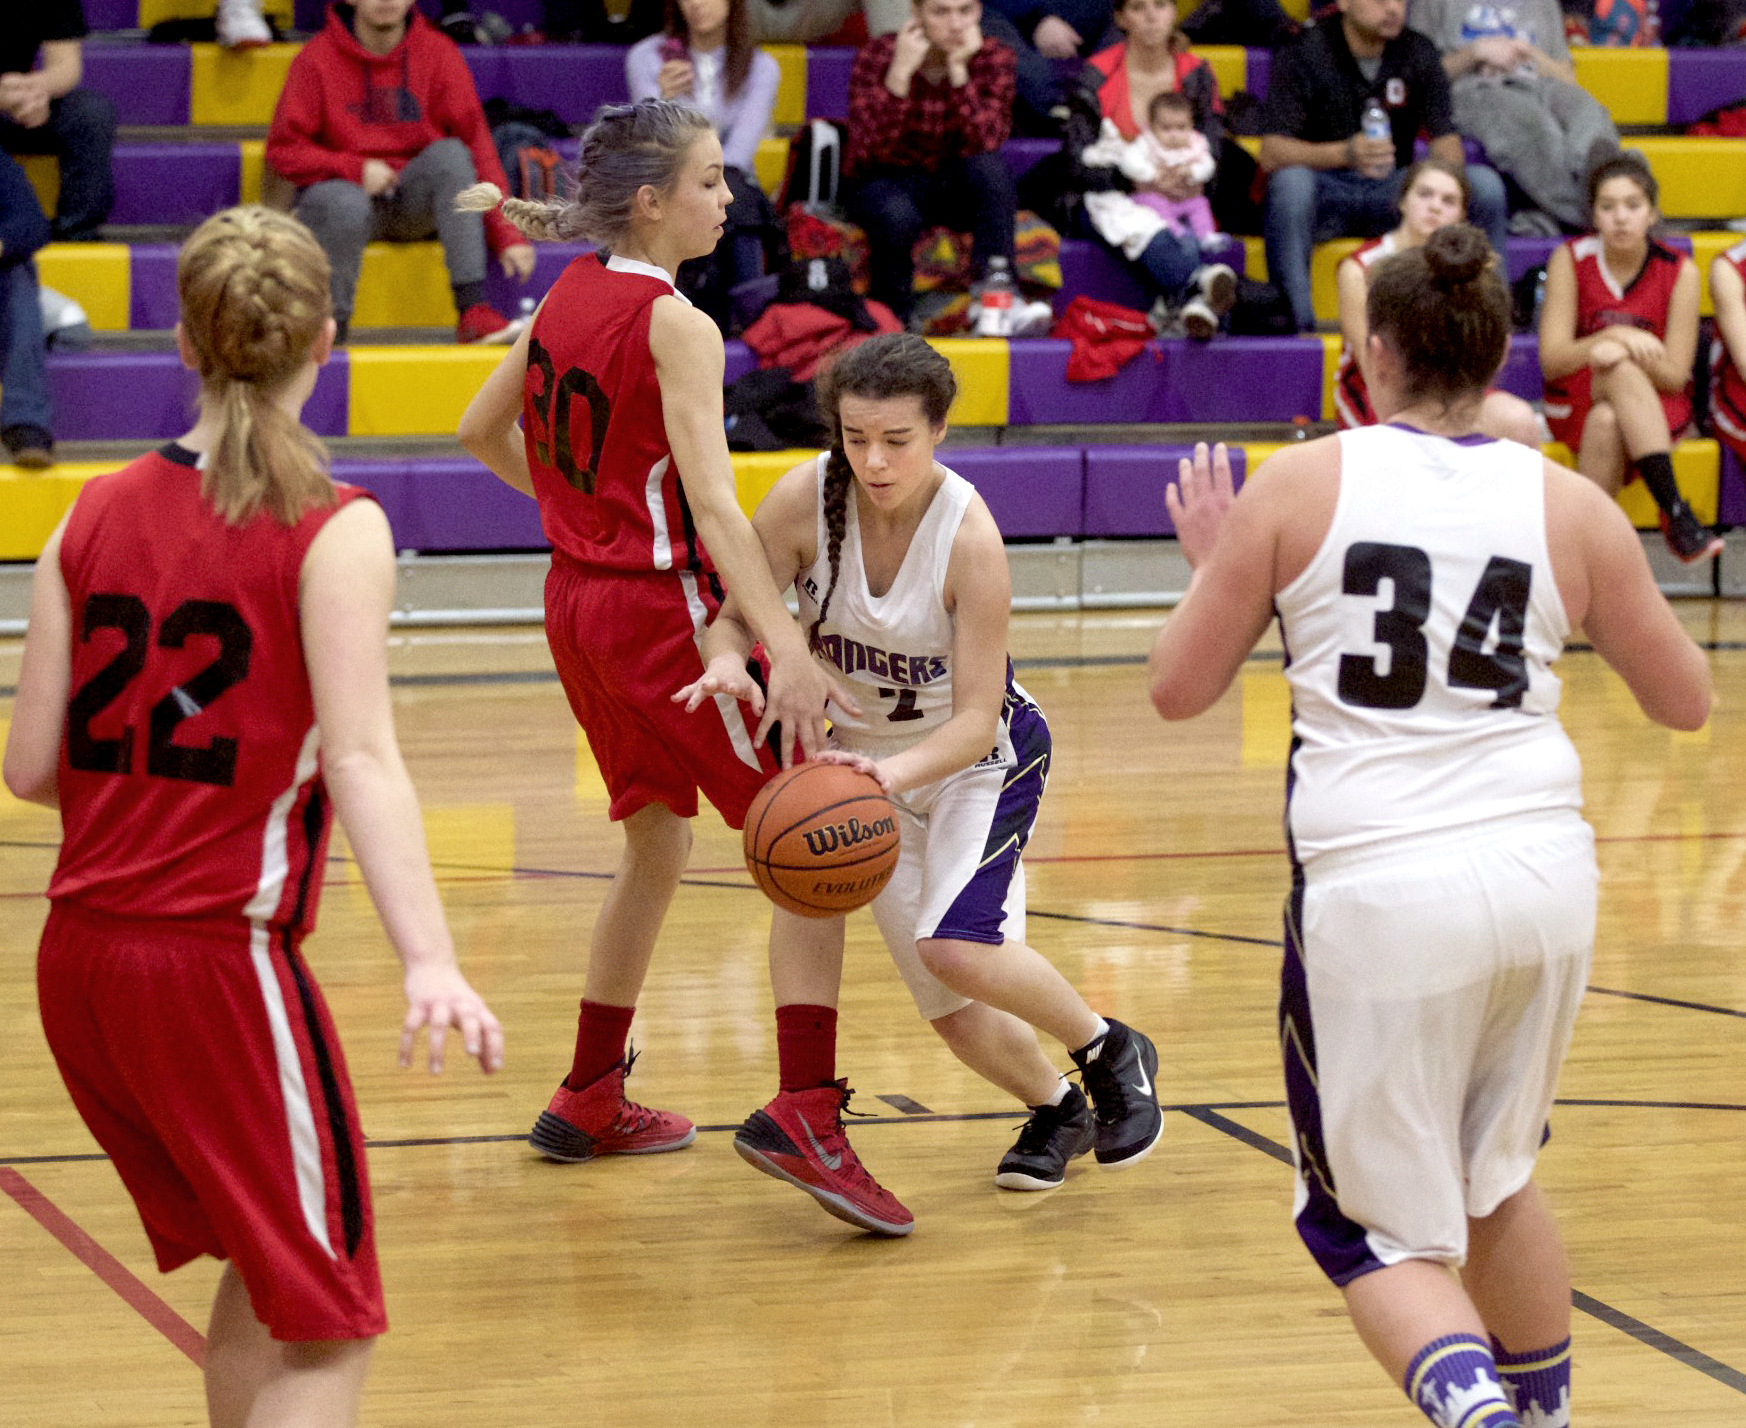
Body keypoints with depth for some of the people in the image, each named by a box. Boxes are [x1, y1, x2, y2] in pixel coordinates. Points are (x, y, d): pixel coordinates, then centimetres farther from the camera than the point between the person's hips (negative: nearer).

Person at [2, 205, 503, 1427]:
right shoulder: (336, 530, -8)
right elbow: (360, 757, -20)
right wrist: (430, 960, -28)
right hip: (221, 960, -6)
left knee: (267, 1266, 23)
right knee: (328, 1324, 2)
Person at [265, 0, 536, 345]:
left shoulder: (437, 52, -2)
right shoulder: (318, 58, -6)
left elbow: (477, 146, -4)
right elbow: (283, 150, -5)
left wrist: (506, 235, -13)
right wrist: (356, 169, -20)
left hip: (415, 202, 2)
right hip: (343, 187, -2)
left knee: (451, 153, -28)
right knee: (347, 207, -37)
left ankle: (473, 307, -35)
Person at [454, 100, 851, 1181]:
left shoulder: (567, 296, 6)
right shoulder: (676, 326, -18)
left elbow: (481, 429, 17)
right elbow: (712, 499, -28)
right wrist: (788, 652, -35)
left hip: (578, 602, 8)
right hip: (660, 608, -8)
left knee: (658, 847, 21)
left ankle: (591, 1102, 27)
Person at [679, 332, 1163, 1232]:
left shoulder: (968, 536, -29)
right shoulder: (805, 499, -21)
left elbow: (976, 719, -28)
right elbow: (734, 618, -12)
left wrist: (898, 770, -47)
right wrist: (727, 662, -36)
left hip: (980, 760, -4)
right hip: (868, 755, 4)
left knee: (957, 946, -26)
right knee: (950, 1008, 2)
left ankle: (1109, 1053, 1)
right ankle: (1055, 1112, 32)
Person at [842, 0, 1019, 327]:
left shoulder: (993, 58, -10)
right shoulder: (878, 55, -16)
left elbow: (982, 147, -24)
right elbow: (868, 150, -28)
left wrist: (958, 70, -30)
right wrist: (900, 73, -34)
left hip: (956, 189, 2)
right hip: (885, 183, -2)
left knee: (990, 167, -31)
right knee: (897, 215, -37)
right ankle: (894, 319, -12)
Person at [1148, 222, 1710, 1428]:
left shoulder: (1298, 486, 0)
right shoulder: (1570, 505, 5)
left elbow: (1179, 688, 6)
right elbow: (1686, 700, 16)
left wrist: (1213, 565, 24)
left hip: (1378, 887, -3)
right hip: (1545, 873, 3)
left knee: (1377, 1224, 7)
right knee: (1499, 1176, 27)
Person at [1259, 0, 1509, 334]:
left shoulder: (1418, 52, 3)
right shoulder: (1303, 53, -10)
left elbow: (1447, 142, 0)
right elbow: (1271, 154, -19)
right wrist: (1346, 153, -37)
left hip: (1391, 192, 4)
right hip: (1325, 191, -4)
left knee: (1484, 183, -18)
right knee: (1291, 181, -38)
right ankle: (1297, 324, -34)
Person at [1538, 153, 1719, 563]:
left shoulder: (1679, 272, -6)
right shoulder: (1570, 260, -5)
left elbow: (1675, 376, -8)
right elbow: (1551, 361, -10)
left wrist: (1617, 349, -28)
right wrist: (1615, 337, -28)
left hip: (1656, 407, 0)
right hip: (1576, 404, 0)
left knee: (1607, 422, -37)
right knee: (1622, 368, -36)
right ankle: (1675, 511, -46)